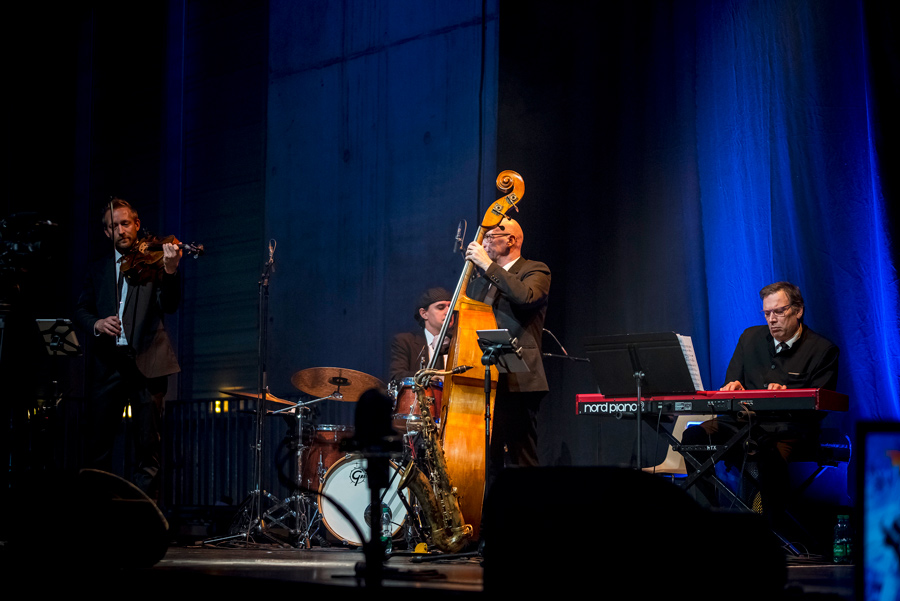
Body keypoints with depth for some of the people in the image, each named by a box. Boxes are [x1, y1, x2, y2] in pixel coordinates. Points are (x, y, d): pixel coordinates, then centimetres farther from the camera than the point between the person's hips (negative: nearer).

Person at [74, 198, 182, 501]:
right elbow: (81, 309, 13)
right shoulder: (98, 270, 18)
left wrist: (170, 271, -26)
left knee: (148, 447, -2)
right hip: (107, 364, 3)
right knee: (98, 445, 2)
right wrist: (96, 323, -9)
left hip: (146, 362, -3)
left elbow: (169, 306, -7)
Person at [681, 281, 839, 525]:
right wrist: (733, 388, -8)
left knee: (771, 455, -40)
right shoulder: (750, 337, 16)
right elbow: (729, 387, 19)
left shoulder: (823, 350, 3)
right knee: (693, 436, -23)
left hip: (789, 429, -4)